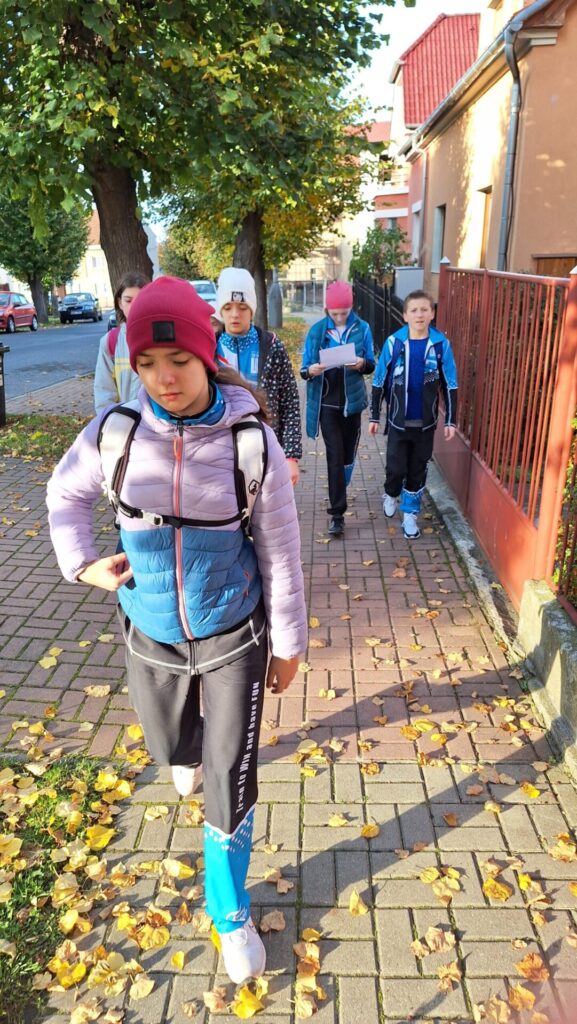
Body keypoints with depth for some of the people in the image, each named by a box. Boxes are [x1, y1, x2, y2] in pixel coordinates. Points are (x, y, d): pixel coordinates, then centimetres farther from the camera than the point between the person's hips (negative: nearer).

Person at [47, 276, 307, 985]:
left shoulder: (252, 442, -19)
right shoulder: (115, 433, -14)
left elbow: (280, 552, -9)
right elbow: (66, 494, 9)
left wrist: (288, 644, -1)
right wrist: (82, 562, -3)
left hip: (233, 636, -2)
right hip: (151, 635, 3)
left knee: (230, 784, 3)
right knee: (171, 745, 26)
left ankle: (231, 911, 33)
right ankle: (190, 745, 67)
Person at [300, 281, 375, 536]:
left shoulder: (362, 328, -2)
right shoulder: (316, 330, -3)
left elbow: (371, 365, 3)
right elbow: (304, 369, -2)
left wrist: (362, 364, -20)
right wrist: (311, 371, -26)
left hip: (352, 401, 2)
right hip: (327, 403, -2)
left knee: (348, 453, 14)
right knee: (335, 456, -6)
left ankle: (339, 497, 37)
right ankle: (337, 513, -2)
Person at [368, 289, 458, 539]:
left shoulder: (441, 344, -7)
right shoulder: (393, 342, -8)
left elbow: (450, 385, 0)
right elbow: (379, 382, 0)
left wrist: (450, 420, -1)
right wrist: (375, 416, 2)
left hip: (425, 422, 1)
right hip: (398, 421, -1)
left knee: (418, 470, 10)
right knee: (396, 468, 2)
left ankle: (410, 513, 27)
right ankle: (391, 495, 35)